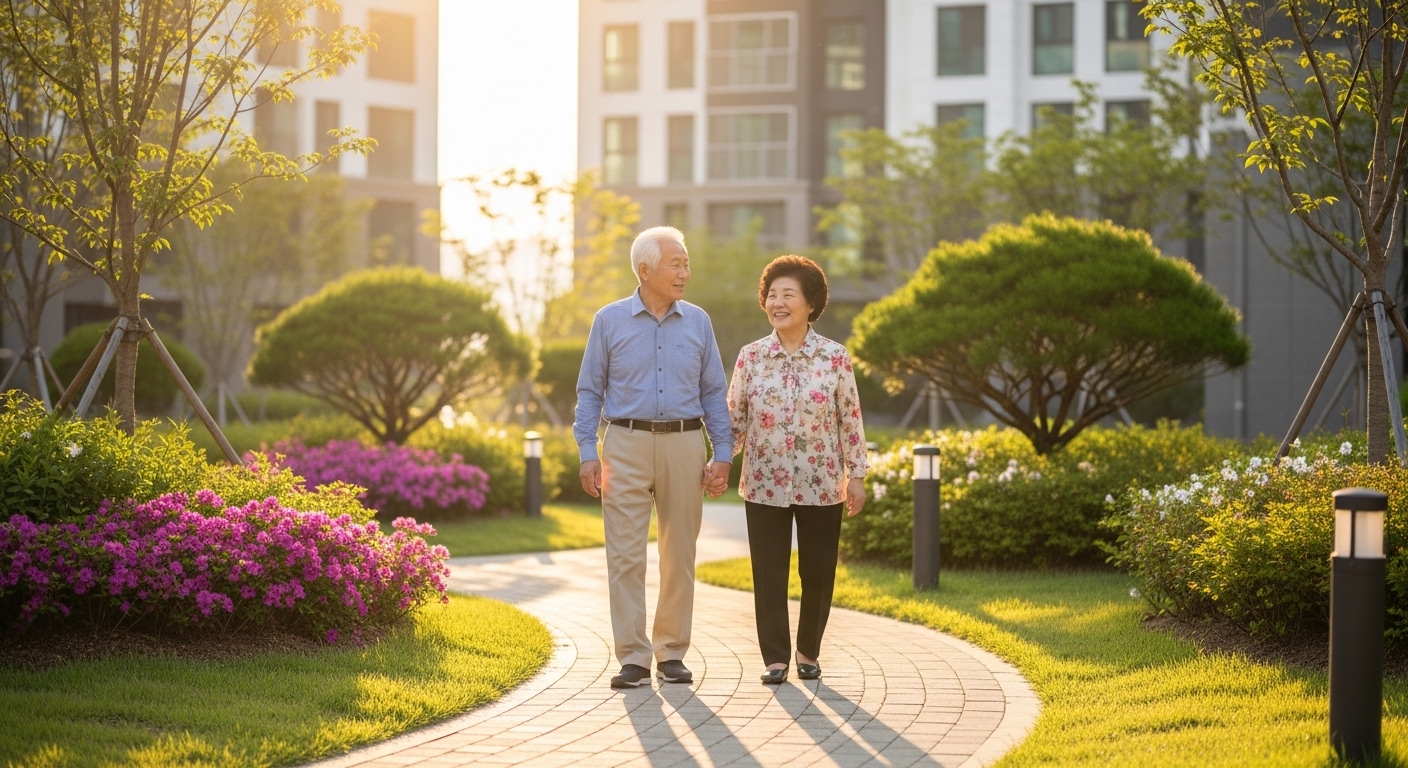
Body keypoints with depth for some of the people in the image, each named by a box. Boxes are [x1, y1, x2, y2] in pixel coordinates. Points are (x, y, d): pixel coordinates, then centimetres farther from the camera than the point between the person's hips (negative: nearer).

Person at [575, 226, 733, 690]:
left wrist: (723, 455, 1)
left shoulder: (697, 322, 8)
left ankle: (672, 653, 15)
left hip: (683, 446, 2)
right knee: (625, 555, -5)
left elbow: (714, 393, 10)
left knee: (680, 555, 5)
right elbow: (590, 391, 5)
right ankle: (633, 658, -3)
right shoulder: (610, 321, 3)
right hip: (627, 445, -2)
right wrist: (587, 454, -4)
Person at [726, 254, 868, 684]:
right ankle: (775, 658, 13)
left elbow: (851, 420, -1)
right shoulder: (751, 358, 0)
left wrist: (856, 476, -2)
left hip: (820, 484, -1)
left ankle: (808, 652, 23)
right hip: (765, 485, 1)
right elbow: (734, 418, 6)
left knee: (818, 573, 6)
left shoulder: (835, 358, -4)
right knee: (769, 574, 3)